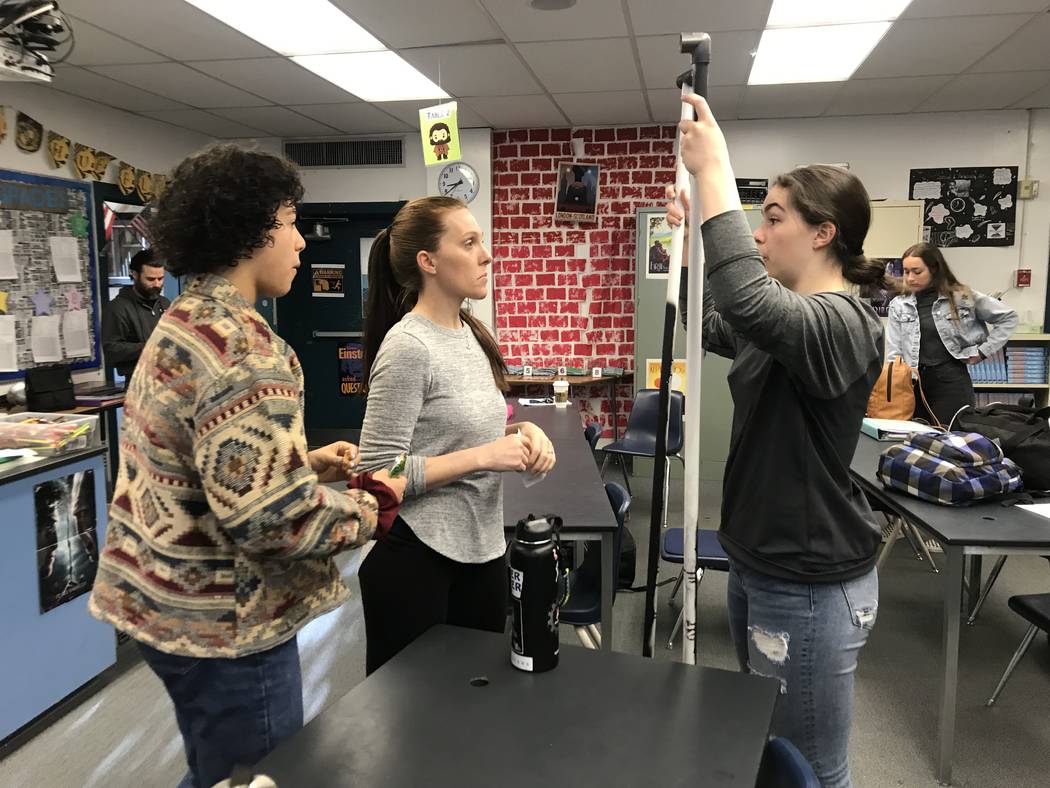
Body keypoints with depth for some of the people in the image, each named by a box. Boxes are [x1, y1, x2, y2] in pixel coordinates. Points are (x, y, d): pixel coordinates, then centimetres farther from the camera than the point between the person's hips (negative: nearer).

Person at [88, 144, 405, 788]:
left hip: (171, 600, 10)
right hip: (224, 622, -10)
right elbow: (271, 516, -30)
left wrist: (307, 462, 7)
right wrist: (377, 504, -15)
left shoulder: (184, 323, 9)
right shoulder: (244, 349, -25)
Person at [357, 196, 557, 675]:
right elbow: (379, 472, -20)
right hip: (417, 558, -7)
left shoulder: (471, 333, 6)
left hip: (482, 546, 8)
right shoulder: (407, 347, -18)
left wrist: (521, 431, -1)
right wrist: (484, 457, -21)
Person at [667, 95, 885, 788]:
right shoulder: (786, 319, 8)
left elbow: (746, 299, -42)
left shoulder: (843, 323, -22)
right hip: (759, 564, 10)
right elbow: (709, 327, 22)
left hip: (808, 585, -9)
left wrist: (714, 169, -33)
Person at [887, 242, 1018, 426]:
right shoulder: (899, 305, 4)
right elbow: (893, 353, 1)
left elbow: (1008, 317, 10)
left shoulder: (962, 297, 0)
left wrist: (984, 351, 3)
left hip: (952, 379, -2)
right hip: (913, 383, 2)